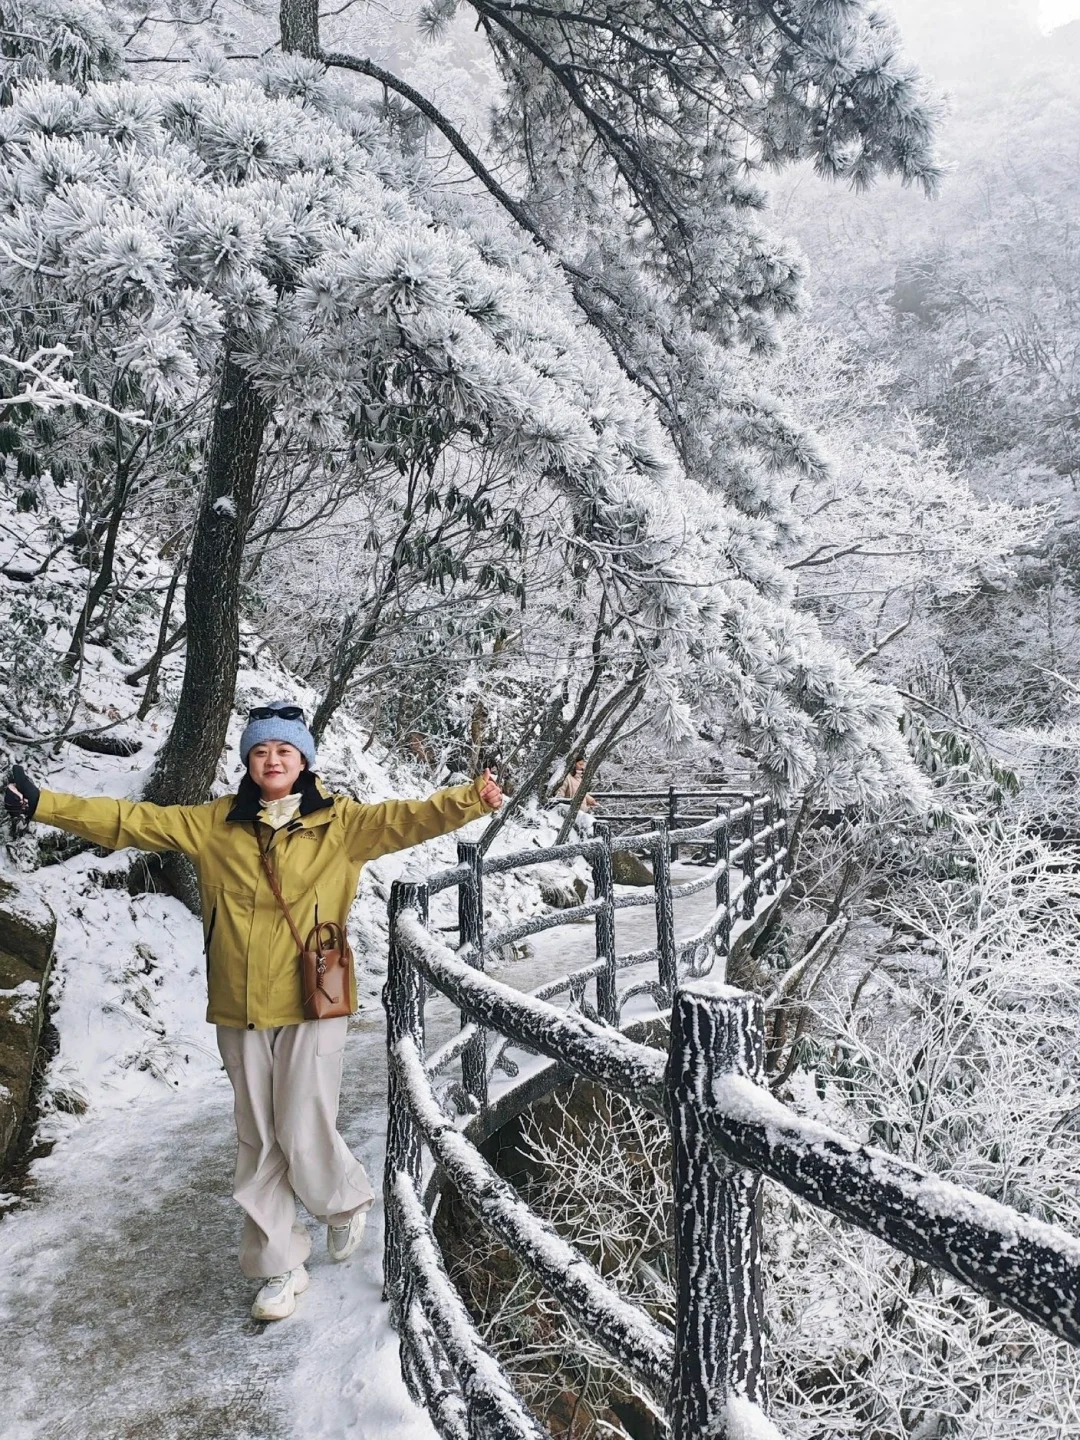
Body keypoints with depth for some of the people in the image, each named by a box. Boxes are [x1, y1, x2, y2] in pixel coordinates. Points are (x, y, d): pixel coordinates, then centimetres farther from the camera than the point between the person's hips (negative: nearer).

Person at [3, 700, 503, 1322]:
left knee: (303, 1135, 0)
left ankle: (348, 1200, 34)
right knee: (260, 1144, 13)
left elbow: (407, 819, -18)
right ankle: (279, 1266, 32)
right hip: (240, 1011, 3)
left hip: (311, 1004, -3)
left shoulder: (339, 822, -5)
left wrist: (472, 799, -34)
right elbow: (129, 822, 6)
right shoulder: (215, 823, 3)